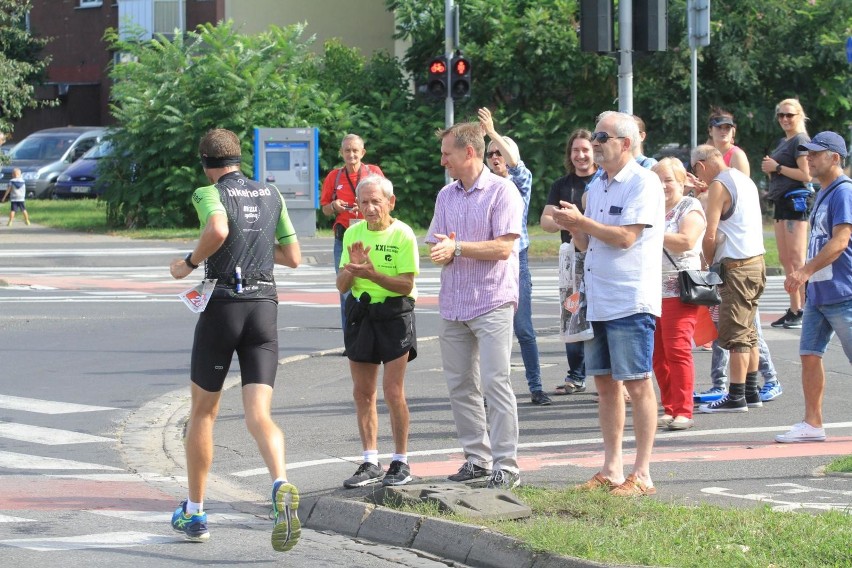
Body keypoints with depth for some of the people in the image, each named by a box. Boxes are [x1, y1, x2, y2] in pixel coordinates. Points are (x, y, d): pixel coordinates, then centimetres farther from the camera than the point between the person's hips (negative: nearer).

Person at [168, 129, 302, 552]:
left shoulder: (210, 194, -4)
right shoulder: (271, 195, 13)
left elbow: (218, 230, -26)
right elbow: (293, 257, 15)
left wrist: (190, 262, -10)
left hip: (222, 307, -3)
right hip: (264, 307, 3)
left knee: (202, 412, 14)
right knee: (258, 415, -5)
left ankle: (194, 513, 22)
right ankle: (281, 487, -36)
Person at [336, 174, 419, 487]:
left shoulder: (402, 235, -8)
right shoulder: (353, 234, 6)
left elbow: (406, 285, -14)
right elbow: (342, 285, 6)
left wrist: (372, 274, -26)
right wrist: (352, 268, -14)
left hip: (395, 313, -5)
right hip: (360, 313, 5)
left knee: (393, 391, -8)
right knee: (362, 393, 6)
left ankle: (401, 462, 4)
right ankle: (371, 463, 14)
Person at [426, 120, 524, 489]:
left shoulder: (502, 192, -6)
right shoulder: (446, 195, 15)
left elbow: (503, 247, -15)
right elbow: (436, 245, 13)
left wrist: (457, 247, -15)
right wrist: (441, 253, -10)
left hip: (492, 303, -7)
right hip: (453, 303, 7)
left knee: (495, 382, -10)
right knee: (460, 385, 8)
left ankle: (505, 466, -8)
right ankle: (477, 458, 16)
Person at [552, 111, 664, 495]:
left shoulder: (643, 183, -9)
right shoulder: (596, 187, 17)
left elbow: (626, 237, -19)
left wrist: (581, 221, -13)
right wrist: (572, 228, -1)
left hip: (631, 302, -9)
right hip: (598, 302, 9)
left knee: (637, 384, -6)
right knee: (605, 383, 10)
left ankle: (642, 475, -4)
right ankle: (611, 470, 16)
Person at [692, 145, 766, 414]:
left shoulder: (719, 186, -12)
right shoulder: (745, 180, 15)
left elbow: (711, 235, -15)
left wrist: (709, 261, 0)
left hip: (737, 267, -9)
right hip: (756, 261, 9)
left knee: (735, 334, -6)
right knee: (748, 332, 14)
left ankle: (736, 397, -6)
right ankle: (751, 392, 16)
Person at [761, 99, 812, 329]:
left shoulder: (800, 140, -9)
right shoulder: (783, 142, 20)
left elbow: (806, 175, -17)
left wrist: (777, 167, -13)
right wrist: (770, 168, 8)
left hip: (796, 200, -10)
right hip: (782, 201, 10)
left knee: (797, 258, -13)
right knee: (785, 259, 10)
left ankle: (805, 310, -14)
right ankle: (794, 309, 13)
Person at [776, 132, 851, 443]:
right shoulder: (823, 195, 17)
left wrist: (806, 271, -23)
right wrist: (803, 273, 18)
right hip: (817, 294, 9)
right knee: (809, 354, 3)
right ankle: (812, 423, 5)